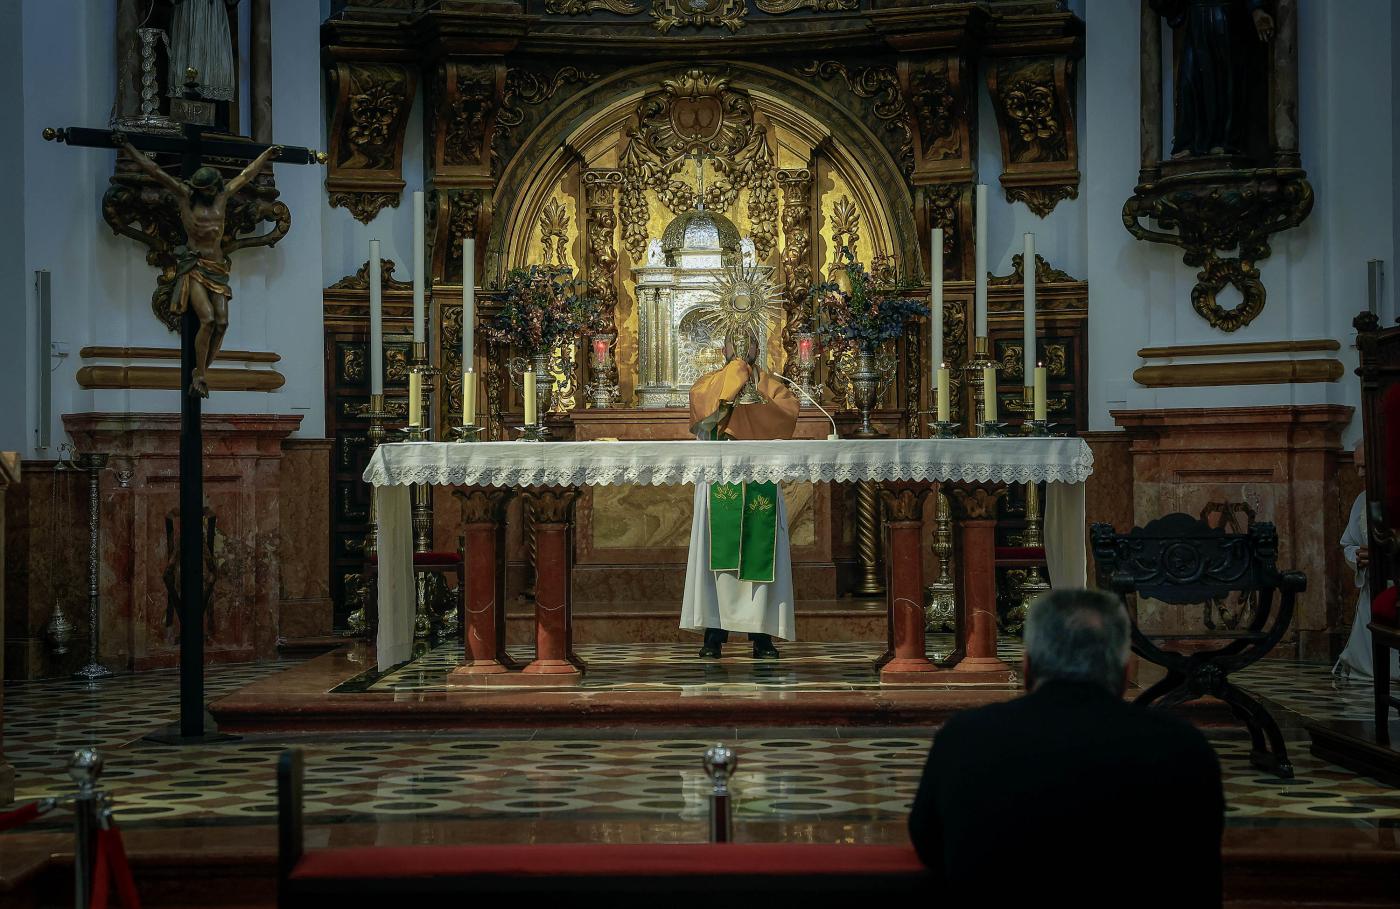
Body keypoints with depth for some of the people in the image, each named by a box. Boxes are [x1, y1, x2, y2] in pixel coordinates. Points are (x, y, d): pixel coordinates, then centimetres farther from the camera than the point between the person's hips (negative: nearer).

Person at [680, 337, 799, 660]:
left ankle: (761, 636, 0)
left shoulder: (769, 386, 14)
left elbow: (790, 406, -7)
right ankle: (714, 634, -5)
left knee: (759, 557, -2)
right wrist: (736, 367, -11)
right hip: (719, 484, -1)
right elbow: (700, 395, -13)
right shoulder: (711, 382, 11)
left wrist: (754, 405, -14)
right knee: (718, 557, -6)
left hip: (761, 485, 1)